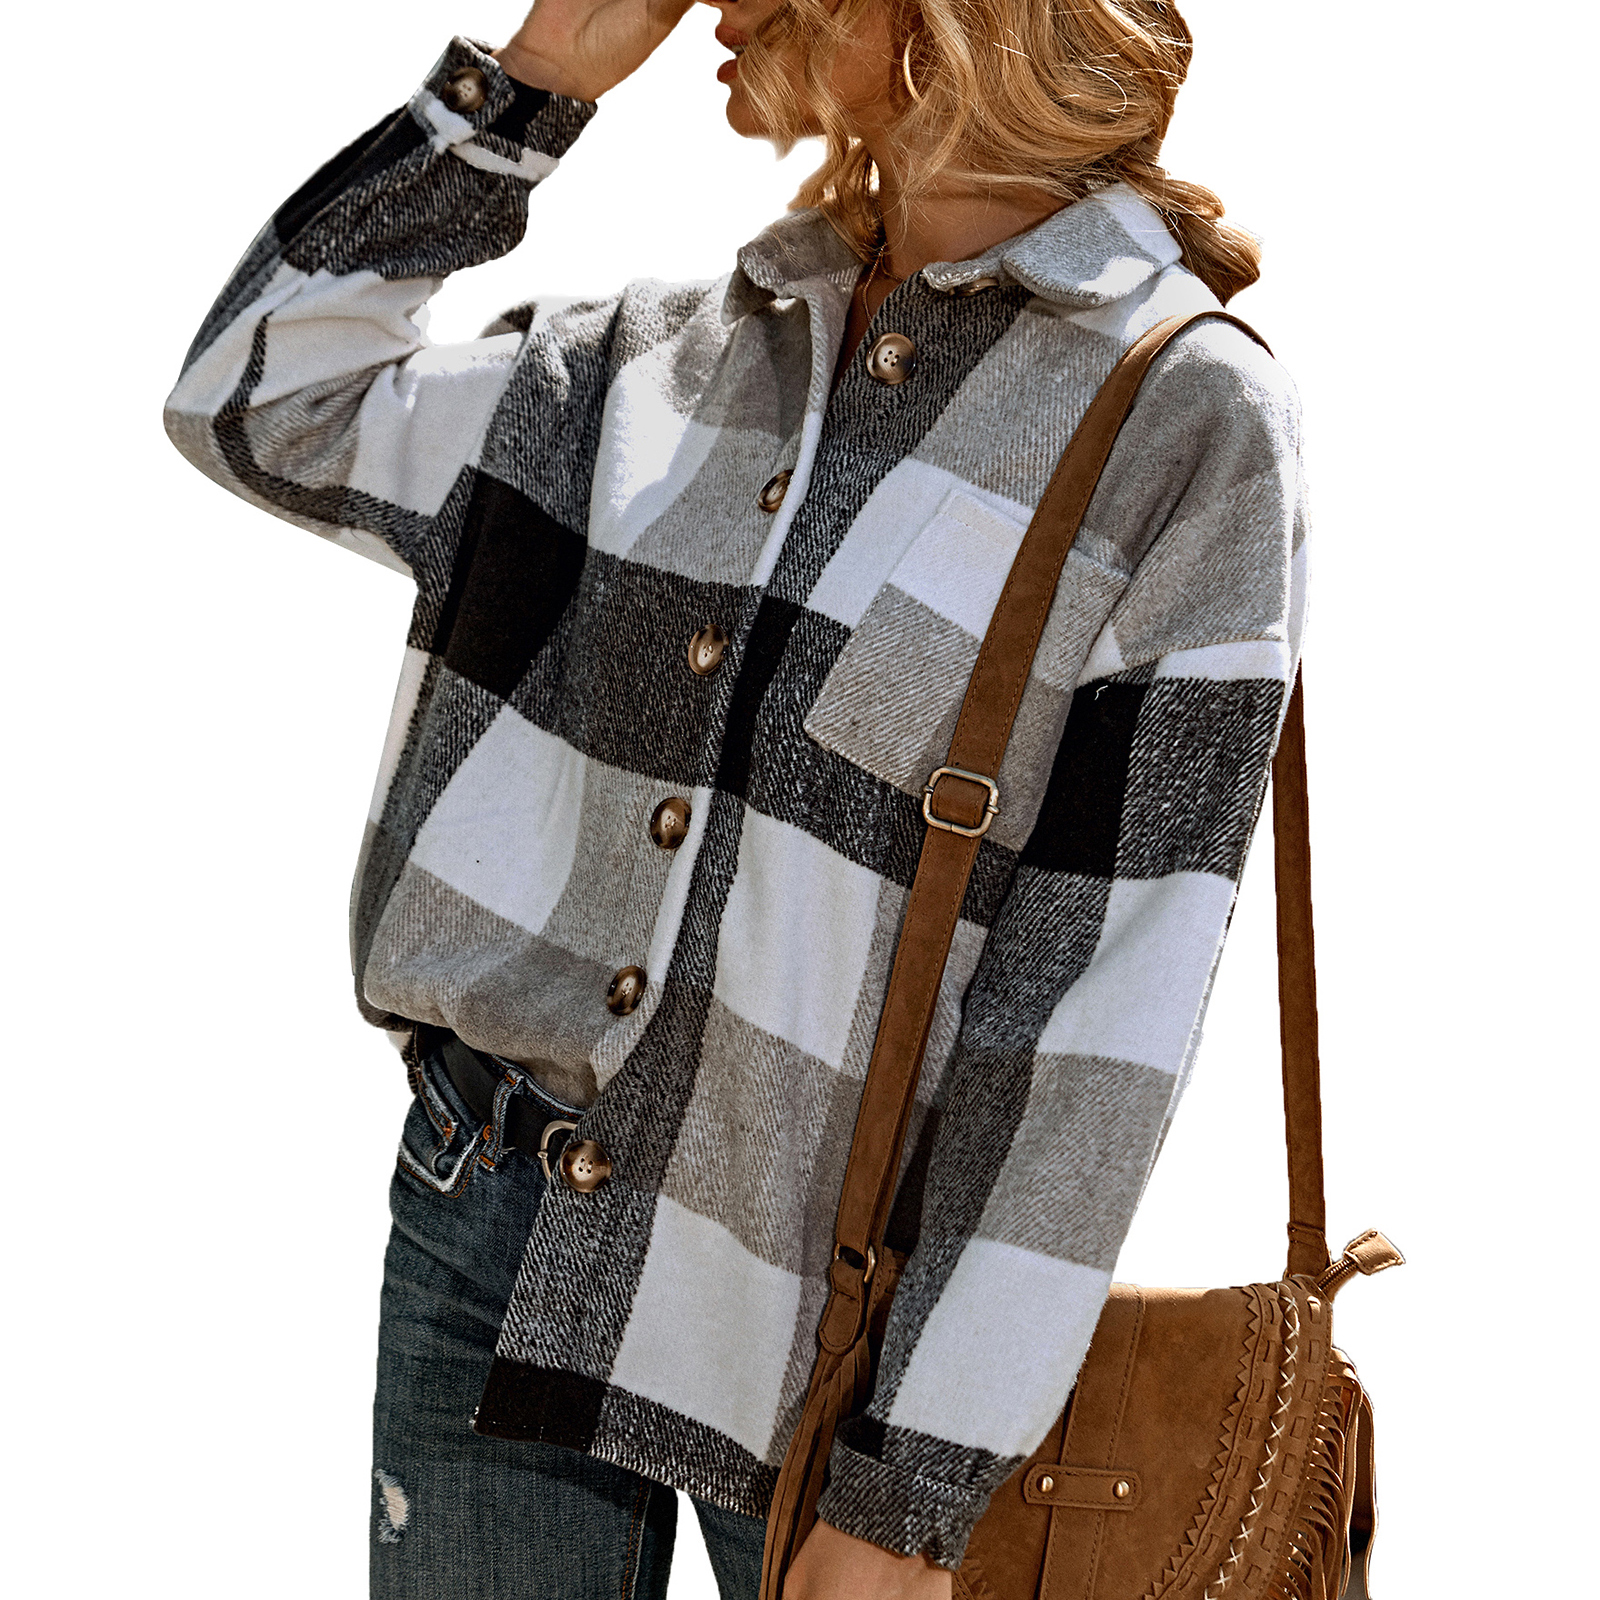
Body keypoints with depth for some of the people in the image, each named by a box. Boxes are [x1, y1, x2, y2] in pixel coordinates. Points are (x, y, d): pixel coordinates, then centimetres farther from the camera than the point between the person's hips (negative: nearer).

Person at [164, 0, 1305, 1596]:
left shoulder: (1190, 422, -11)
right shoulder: (681, 356, 6)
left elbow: (1103, 1001, -14)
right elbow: (255, 404, 8)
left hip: (828, 1317, -4)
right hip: (493, 1234, 5)